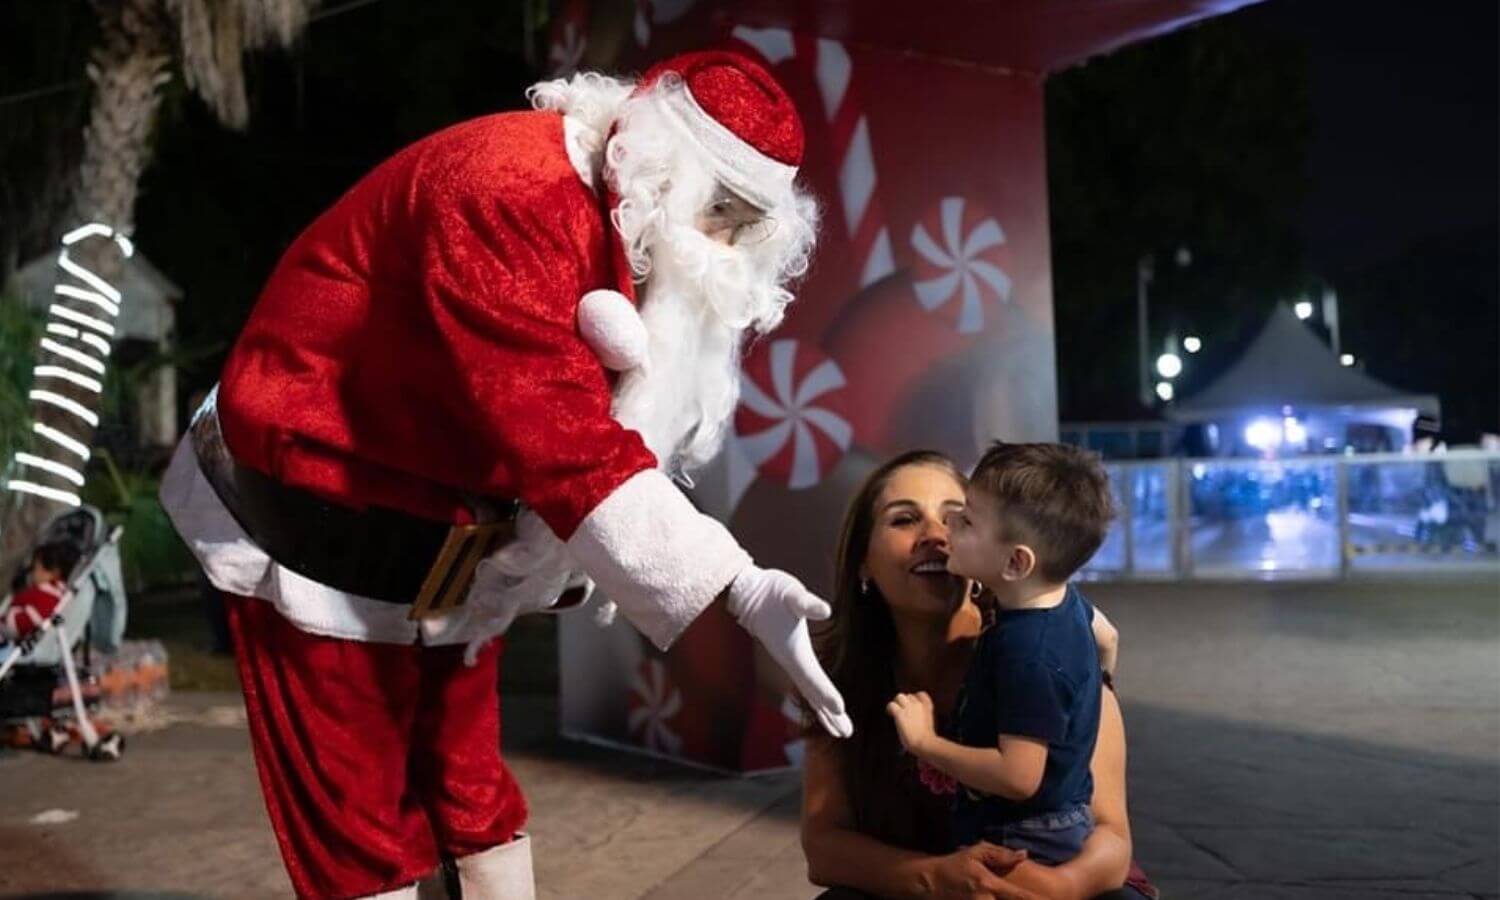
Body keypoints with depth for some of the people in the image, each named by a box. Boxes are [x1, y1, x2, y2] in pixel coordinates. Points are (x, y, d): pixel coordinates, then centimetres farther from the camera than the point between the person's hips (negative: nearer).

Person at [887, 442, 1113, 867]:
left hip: (1026, 848, -9)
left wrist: (924, 743, -25)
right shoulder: (1064, 602, -4)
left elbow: (1018, 776, -34)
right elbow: (1101, 633, 21)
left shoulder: (1029, 655, -33)